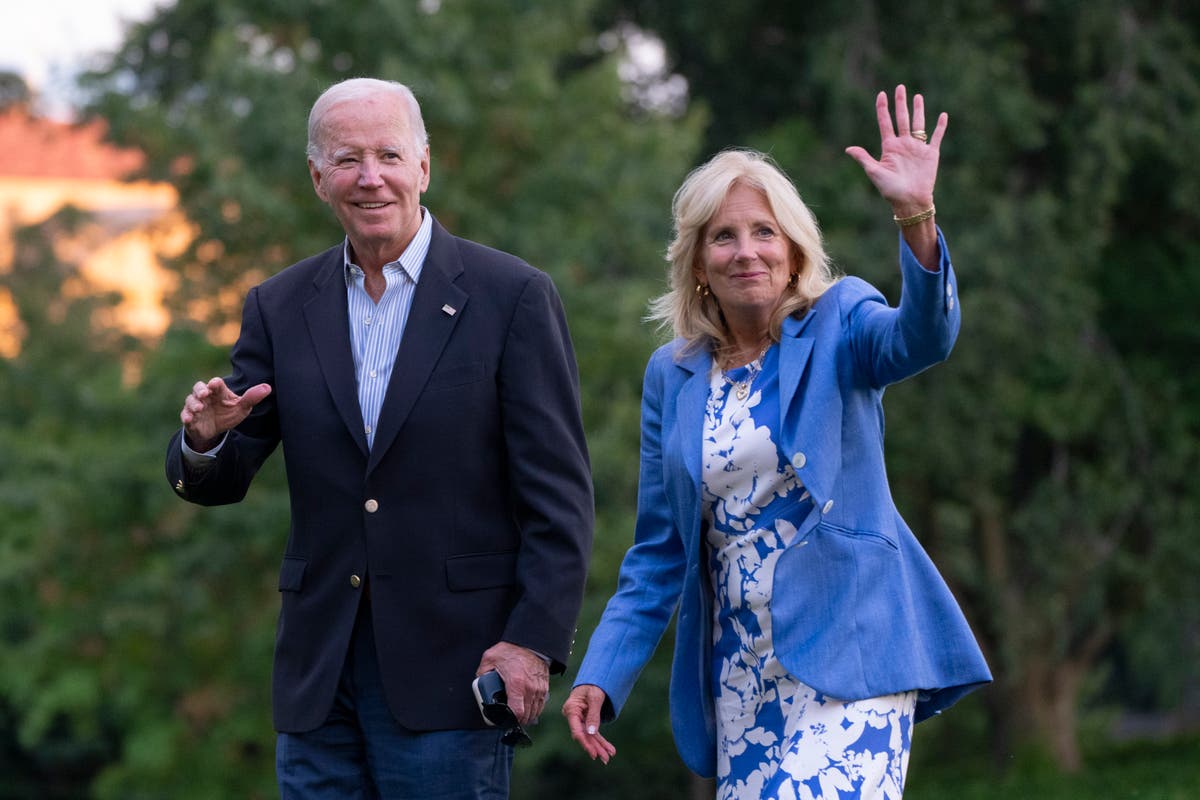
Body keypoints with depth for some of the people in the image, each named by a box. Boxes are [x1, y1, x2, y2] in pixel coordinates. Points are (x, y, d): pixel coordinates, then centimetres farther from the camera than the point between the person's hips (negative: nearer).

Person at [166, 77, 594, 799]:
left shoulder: (511, 297, -2)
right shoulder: (281, 307, 10)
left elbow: (559, 493, -4)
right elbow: (217, 483, 10)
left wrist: (534, 641, -13)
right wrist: (206, 440, -13)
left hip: (451, 668, -4)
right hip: (320, 679, 4)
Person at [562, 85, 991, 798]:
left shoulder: (838, 325, 2)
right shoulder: (672, 376, 12)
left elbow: (923, 338, -22)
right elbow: (659, 552, 14)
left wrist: (916, 216, -39)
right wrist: (601, 678, 4)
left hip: (846, 655, -5)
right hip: (741, 674, 5)